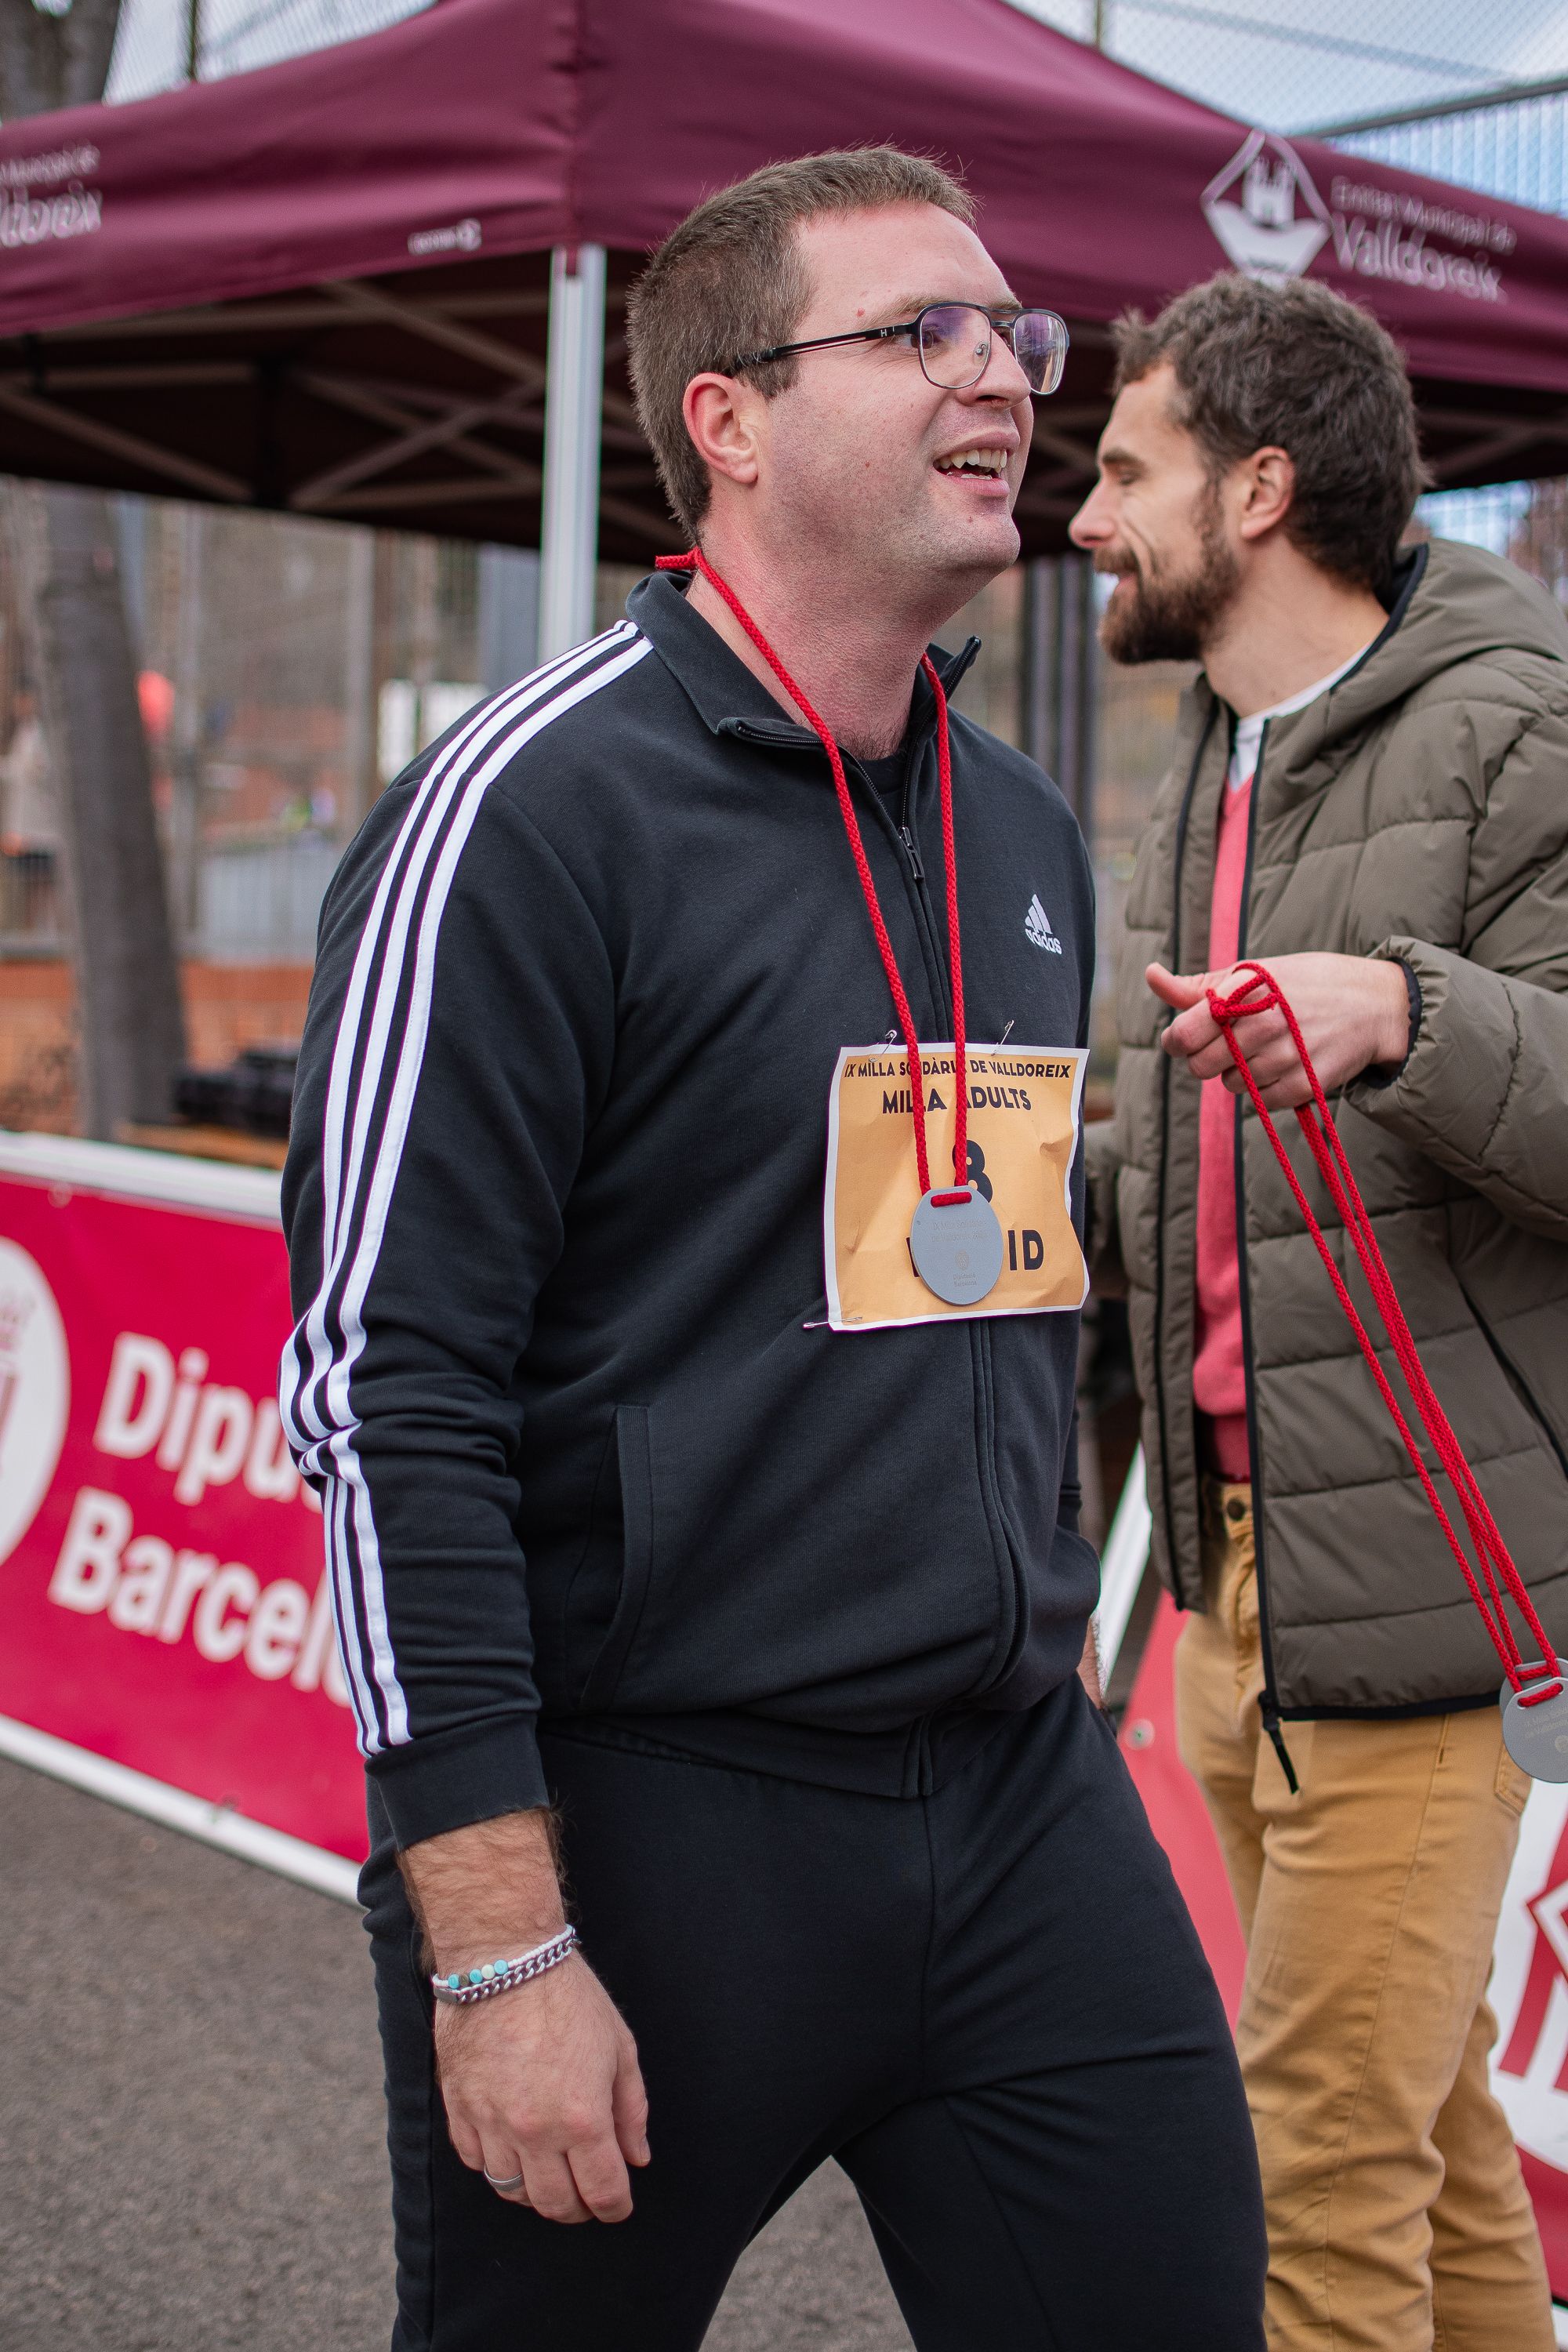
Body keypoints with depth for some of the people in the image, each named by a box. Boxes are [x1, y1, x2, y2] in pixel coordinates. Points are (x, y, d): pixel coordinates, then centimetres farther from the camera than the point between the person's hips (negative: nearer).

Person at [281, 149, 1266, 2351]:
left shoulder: (1028, 835, 12)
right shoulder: (528, 809, -12)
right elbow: (387, 1387, -16)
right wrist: (499, 1945, -19)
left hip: (1029, 1812, 6)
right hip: (643, 1819, -6)